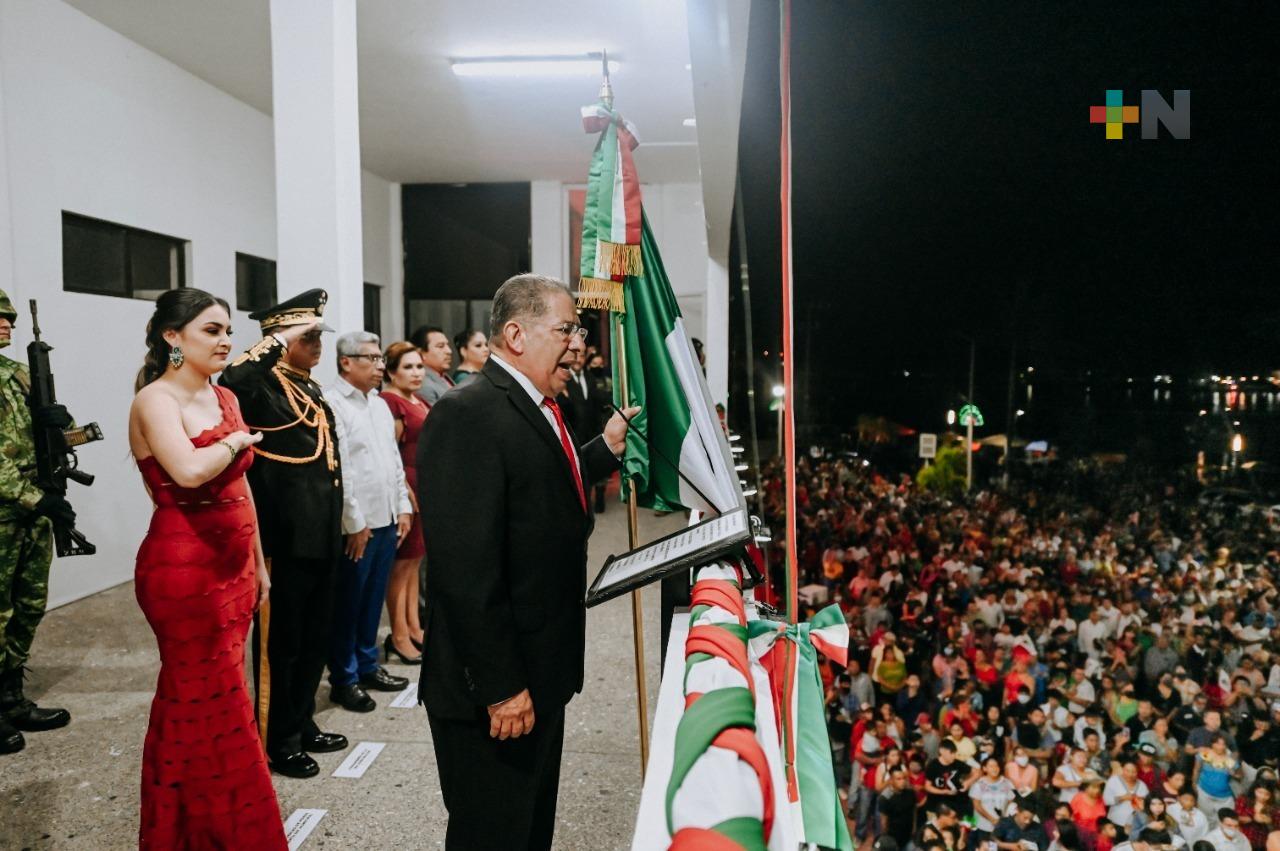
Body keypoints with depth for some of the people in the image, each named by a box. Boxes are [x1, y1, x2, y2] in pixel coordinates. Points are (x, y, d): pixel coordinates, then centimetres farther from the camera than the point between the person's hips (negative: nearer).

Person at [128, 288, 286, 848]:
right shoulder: (155, 400, -13)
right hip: (183, 569, -8)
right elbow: (189, 471, -32)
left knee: (203, 704, 17)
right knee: (211, 709, 2)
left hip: (233, 565, 8)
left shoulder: (224, 398, 12)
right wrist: (236, 441, -12)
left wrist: (258, 564, 18)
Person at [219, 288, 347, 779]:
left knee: (315, 640, 18)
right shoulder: (263, 388, -12)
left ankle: (302, 725, 33)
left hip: (321, 538, 9)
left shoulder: (312, 390, 14)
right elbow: (231, 381, -39)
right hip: (285, 541, -9)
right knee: (281, 643, 6)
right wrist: (279, 338, -27)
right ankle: (277, 742, 20)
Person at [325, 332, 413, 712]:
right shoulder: (331, 403, -13)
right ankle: (343, 678, 17)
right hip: (356, 525, -8)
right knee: (348, 603, 5)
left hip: (386, 520, 8)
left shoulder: (379, 403, 15)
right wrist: (355, 523, -15)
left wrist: (403, 507, 13)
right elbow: (335, 468, -17)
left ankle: (367, 665, 30)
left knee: (373, 599, 16)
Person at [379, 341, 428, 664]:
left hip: (427, 488, 9)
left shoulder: (420, 403, 15)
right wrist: (404, 492, -19)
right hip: (406, 489, -9)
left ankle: (413, 627, 24)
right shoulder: (389, 402, -13)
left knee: (415, 559, 15)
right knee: (402, 563, -1)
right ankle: (399, 636, 8)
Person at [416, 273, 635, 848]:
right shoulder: (468, 415, -22)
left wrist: (606, 449, 12)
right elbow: (465, 569, -26)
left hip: (541, 673, 9)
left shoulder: (538, 411, 8)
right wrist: (500, 687, -23)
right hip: (497, 692, -9)